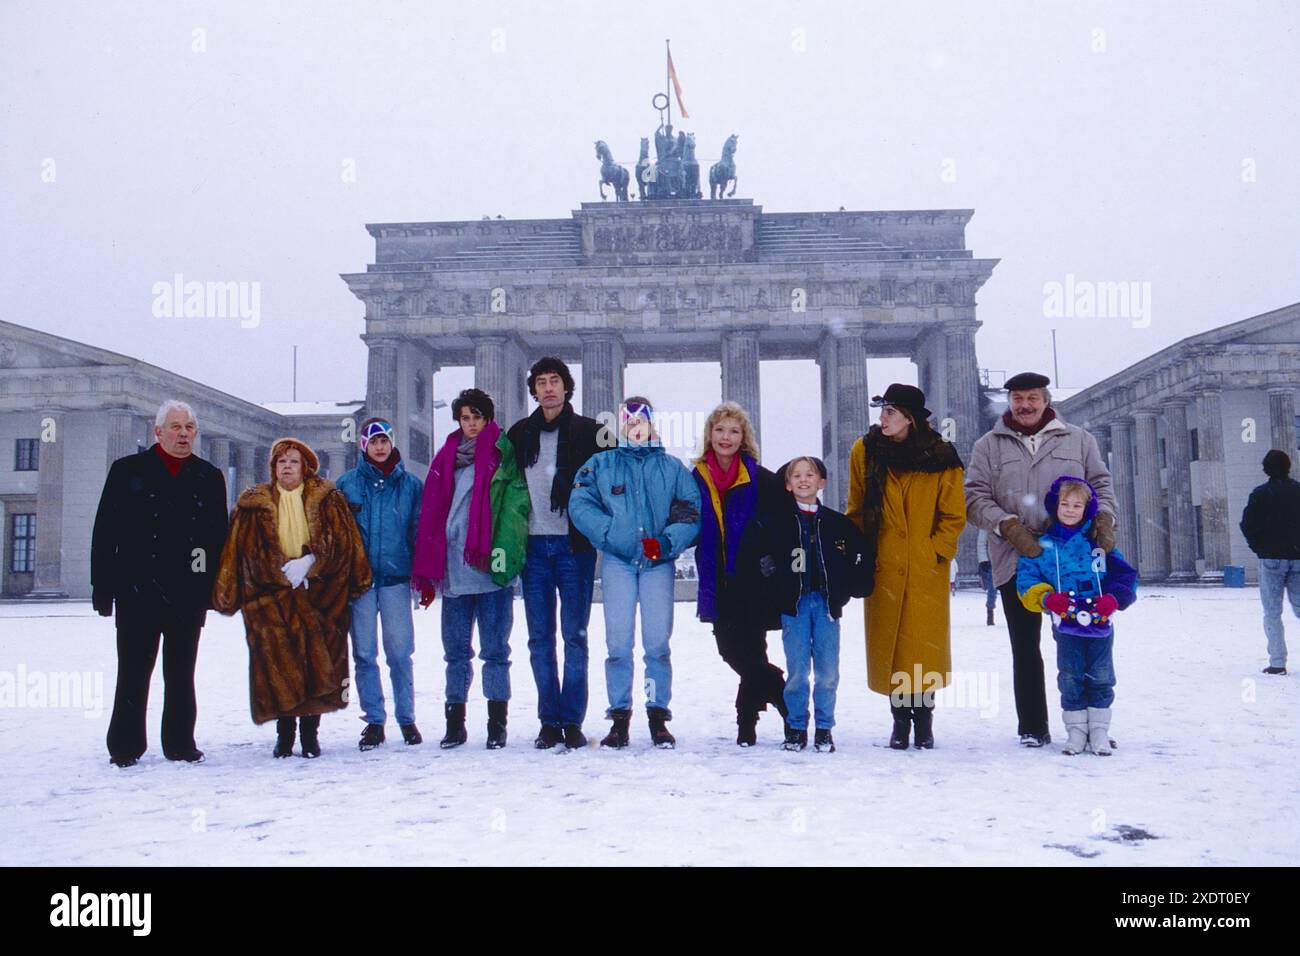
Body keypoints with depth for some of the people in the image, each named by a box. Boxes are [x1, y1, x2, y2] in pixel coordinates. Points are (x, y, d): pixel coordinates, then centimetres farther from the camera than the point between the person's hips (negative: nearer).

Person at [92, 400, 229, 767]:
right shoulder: (128, 471, 4)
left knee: (181, 675, 10)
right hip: (138, 592, -2)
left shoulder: (210, 477, 10)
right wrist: (103, 586, -4)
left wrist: (216, 588, 3)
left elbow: (220, 536, 10)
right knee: (133, 673, 3)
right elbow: (104, 531, 1)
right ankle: (125, 746, 13)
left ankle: (180, 743, 18)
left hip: (189, 595, 2)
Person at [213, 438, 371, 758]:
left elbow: (340, 542, 1)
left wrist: (308, 563, -12)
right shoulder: (255, 505, 12)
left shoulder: (327, 500, 10)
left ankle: (311, 730, 5)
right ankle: (285, 730, 3)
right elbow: (250, 551, 5)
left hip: (318, 594, 0)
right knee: (278, 658, -9)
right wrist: (285, 572, -7)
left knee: (316, 658, -5)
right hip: (272, 595, 0)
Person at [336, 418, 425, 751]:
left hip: (396, 577, -1)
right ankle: (374, 720, 14)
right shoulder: (347, 483, 7)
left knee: (400, 652, 1)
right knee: (364, 654, 4)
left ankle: (406, 718, 13)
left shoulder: (410, 484, 6)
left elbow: (420, 532, 8)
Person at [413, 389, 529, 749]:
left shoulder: (503, 453, 1)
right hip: (453, 569, 4)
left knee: (495, 649, 2)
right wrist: (429, 567, 7)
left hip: (489, 570, -4)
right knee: (456, 650, 10)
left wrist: (502, 551, -19)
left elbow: (514, 505, -8)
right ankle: (454, 723, 19)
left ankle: (497, 724, 10)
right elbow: (433, 511, 13)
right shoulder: (447, 457, 15)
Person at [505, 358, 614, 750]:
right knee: (540, 638, 4)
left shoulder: (589, 432, 4)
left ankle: (573, 721, 7)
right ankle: (549, 722, 12)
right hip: (534, 545, 3)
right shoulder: (519, 434, 12)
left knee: (575, 636, 0)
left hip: (573, 544, -3)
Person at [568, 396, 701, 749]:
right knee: (618, 643, -2)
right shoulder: (601, 464, 9)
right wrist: (614, 535, -14)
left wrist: (666, 542, -14)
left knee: (657, 642, -1)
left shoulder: (672, 468, 10)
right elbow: (580, 505, -2)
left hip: (659, 562, 0)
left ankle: (658, 717, 9)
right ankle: (619, 717, 7)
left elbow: (692, 513, 3)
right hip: (617, 561, 0)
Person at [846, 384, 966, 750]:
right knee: (888, 644, 3)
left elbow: (954, 516, 4)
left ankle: (924, 718, 15)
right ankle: (900, 719, 16)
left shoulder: (941, 457, -3)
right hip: (884, 568, 1)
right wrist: (861, 553, 2)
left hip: (927, 569, -1)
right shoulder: (865, 452, 1)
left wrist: (935, 551, -6)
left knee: (925, 644, 0)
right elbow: (857, 511, 8)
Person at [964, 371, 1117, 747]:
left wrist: (1104, 518, -7)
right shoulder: (989, 446, 9)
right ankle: (1032, 727, 10)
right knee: (1025, 648, 3)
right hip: (1016, 561, 0)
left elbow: (1101, 484, 13)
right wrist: (1008, 526, -14)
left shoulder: (1078, 440, 12)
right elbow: (975, 497, 2)